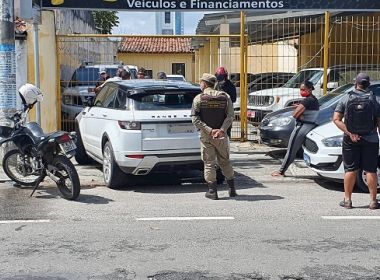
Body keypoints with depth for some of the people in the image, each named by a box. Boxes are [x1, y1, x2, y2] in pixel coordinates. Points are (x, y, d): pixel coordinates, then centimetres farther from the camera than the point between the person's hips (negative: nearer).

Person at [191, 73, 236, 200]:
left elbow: (195, 118, -13)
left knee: (209, 163, 4)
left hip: (206, 136, -3)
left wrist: (209, 130, -15)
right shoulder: (225, 97, 4)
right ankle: (232, 189, 18)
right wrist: (221, 130, -14)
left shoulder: (198, 98, -4)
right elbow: (230, 116, -6)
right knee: (225, 162, 15)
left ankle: (212, 191, 3)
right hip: (221, 136, 3)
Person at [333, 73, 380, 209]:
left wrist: (350, 133, -12)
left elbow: (336, 119, -8)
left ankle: (347, 200, 11)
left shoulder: (346, 99, -1)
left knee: (350, 170, 7)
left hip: (350, 140, 0)